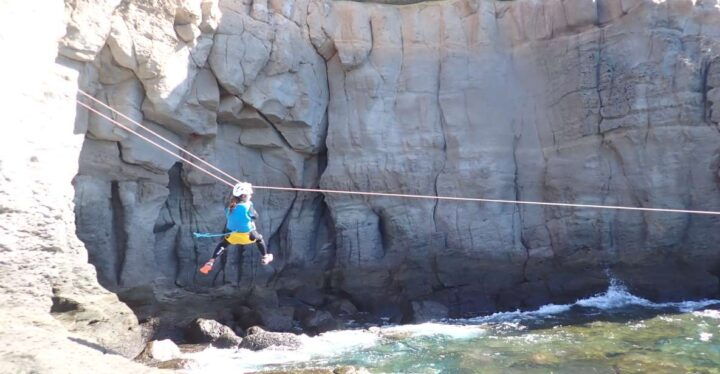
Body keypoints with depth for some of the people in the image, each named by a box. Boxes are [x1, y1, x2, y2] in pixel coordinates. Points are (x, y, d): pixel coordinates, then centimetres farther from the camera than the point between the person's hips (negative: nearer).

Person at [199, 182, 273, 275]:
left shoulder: (230, 206, -6)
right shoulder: (248, 205, -19)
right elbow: (255, 216, -7)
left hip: (233, 235, 3)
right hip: (248, 235, -3)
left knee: (223, 244, 21)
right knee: (259, 239, 26)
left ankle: (211, 262, 4)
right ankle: (265, 258, 39)